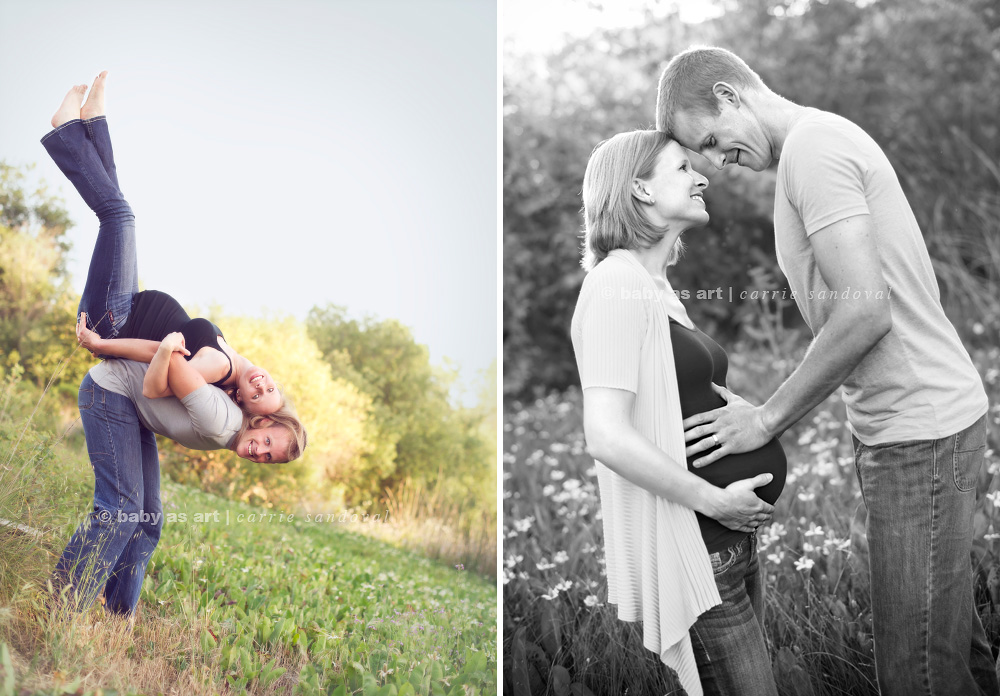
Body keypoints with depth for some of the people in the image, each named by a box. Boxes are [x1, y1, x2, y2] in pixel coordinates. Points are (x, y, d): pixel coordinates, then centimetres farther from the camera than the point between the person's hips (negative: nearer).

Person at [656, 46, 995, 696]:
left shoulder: (812, 148, -15)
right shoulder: (829, 137, 16)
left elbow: (865, 311, -23)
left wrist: (766, 420, -15)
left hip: (919, 432, -10)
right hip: (925, 418, 10)